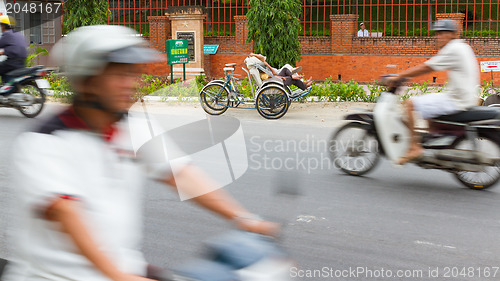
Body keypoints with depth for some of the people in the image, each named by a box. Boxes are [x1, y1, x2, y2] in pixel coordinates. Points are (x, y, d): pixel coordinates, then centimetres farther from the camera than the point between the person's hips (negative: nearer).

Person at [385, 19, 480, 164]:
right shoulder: (463, 47, 18)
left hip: (455, 100, -10)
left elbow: (426, 68, -13)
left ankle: (414, 147, -14)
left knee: (409, 104, -12)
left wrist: (398, 76, -7)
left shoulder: (453, 49, -13)